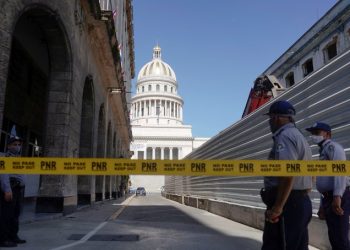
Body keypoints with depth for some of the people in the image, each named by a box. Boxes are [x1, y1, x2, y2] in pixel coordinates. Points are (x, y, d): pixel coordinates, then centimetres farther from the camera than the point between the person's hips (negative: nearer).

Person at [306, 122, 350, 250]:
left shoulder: (333, 146, -4)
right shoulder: (323, 151, 25)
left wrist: (337, 196, -30)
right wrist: (322, 205, 23)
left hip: (338, 198, -10)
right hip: (329, 198, 10)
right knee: (334, 238, 13)